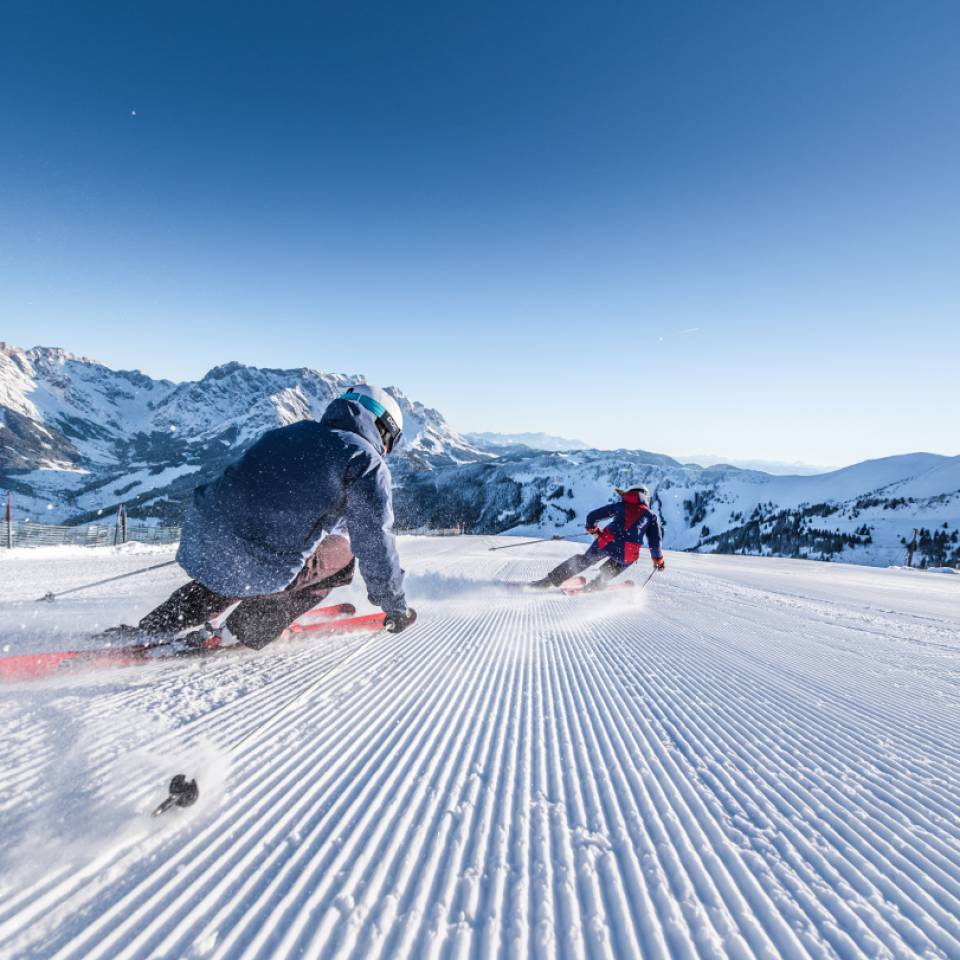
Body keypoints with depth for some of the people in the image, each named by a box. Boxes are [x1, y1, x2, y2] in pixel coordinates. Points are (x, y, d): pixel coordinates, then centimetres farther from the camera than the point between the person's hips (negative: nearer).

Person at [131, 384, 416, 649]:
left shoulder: (289, 432, 19)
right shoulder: (367, 462, -2)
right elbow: (375, 545, -2)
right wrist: (396, 606, 12)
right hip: (261, 572, -7)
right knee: (340, 551, 16)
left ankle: (156, 627, 34)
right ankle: (252, 629, 14)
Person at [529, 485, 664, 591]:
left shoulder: (621, 506, 18)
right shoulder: (652, 516, 18)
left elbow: (592, 516, 17)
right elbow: (655, 542, 12)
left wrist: (592, 527, 37)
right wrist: (658, 560, 29)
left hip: (606, 543, 1)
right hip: (627, 555, -1)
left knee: (583, 561, 20)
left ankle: (549, 581, 18)